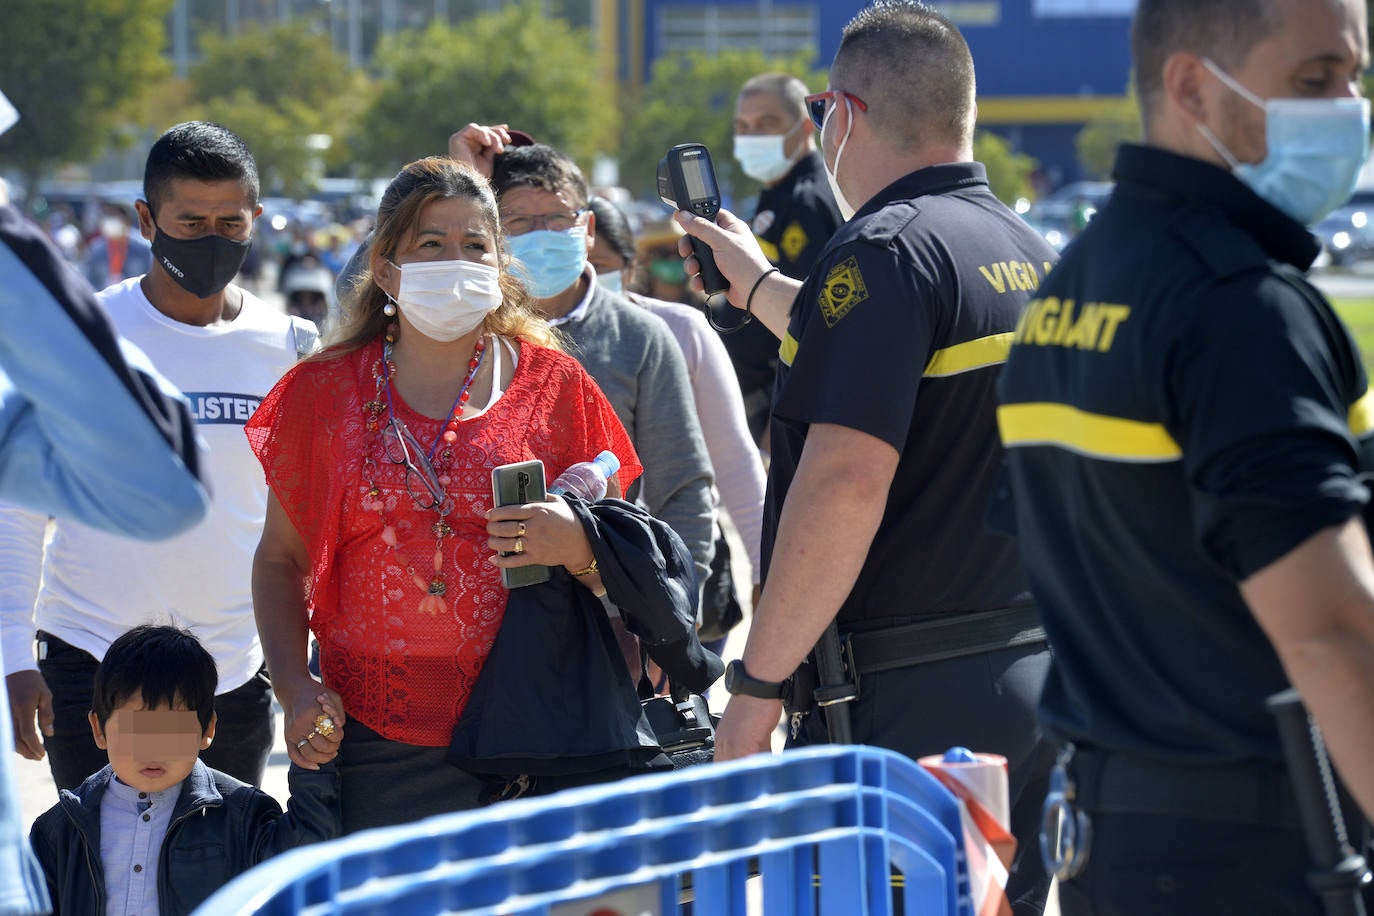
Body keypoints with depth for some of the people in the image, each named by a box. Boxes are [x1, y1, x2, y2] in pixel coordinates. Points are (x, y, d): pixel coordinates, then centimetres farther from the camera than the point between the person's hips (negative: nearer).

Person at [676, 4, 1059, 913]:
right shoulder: (1034, 257, 13)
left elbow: (845, 486, -24)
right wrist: (759, 285, 46)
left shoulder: (885, 252, -14)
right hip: (1034, 683, 9)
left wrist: (756, 686, -18)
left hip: (909, 701, -8)